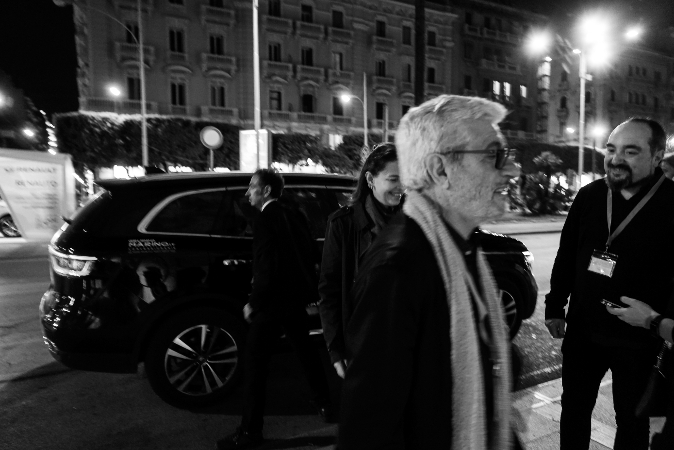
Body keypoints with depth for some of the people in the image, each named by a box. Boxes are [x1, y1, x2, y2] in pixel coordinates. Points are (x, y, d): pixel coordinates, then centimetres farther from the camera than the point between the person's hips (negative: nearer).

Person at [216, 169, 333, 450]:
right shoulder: (294, 218, 6)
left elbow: (267, 269, -22)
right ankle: (324, 403, 40)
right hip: (296, 298, 9)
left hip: (273, 302, -8)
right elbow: (309, 256, 11)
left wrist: (253, 303, -11)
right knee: (305, 351, 24)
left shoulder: (266, 221, -17)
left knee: (254, 363, 2)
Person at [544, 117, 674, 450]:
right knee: (573, 408, 19)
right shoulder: (589, 195, 0)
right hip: (582, 330, 3)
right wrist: (555, 307, 6)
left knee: (632, 420, 17)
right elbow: (566, 256, 5)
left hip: (638, 340, -3)